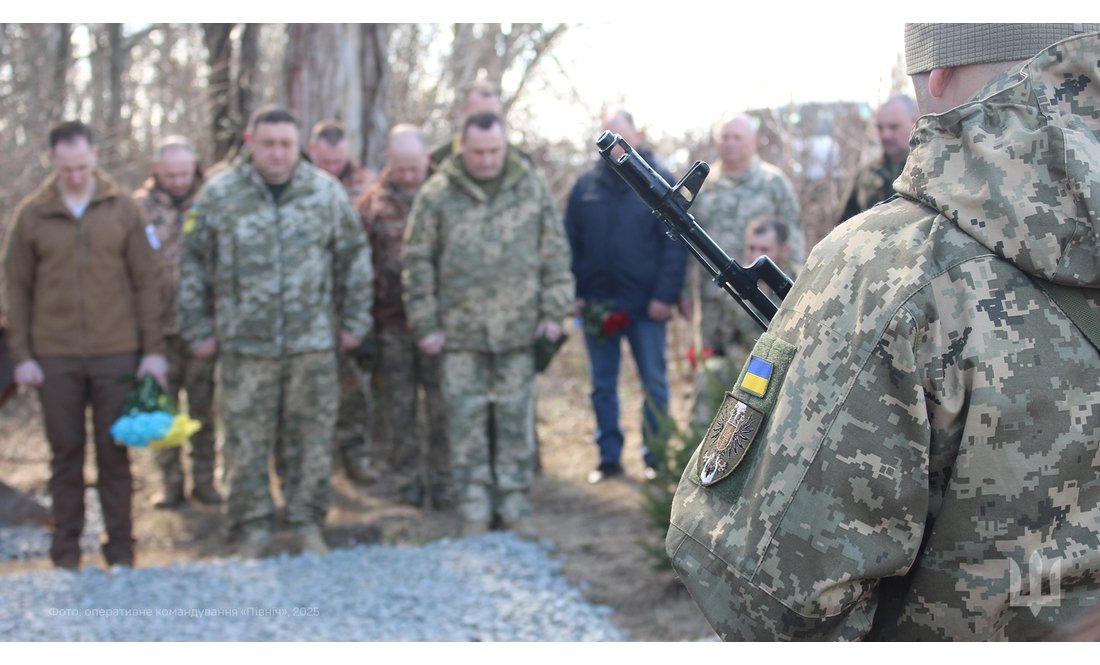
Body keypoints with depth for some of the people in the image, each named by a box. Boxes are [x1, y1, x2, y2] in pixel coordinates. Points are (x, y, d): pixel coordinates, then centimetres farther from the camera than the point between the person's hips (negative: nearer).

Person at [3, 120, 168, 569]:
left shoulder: (122, 209, 1)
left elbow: (146, 280, 2)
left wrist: (153, 349, -2)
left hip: (116, 353, 0)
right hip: (55, 357, 0)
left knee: (115, 453, 6)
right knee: (65, 453, 8)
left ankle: (120, 546, 15)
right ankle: (65, 549, 17)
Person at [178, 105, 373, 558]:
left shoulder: (326, 192, 4)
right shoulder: (219, 194, 1)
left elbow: (354, 258, 11)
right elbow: (193, 265, 6)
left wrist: (354, 321, 9)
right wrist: (197, 329, 3)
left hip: (313, 343, 1)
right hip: (244, 345, -1)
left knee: (311, 437, 5)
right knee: (246, 440, 2)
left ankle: (307, 524, 18)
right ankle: (252, 530, 13)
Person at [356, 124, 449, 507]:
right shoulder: (373, 203, 5)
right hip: (391, 322, 1)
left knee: (443, 405, 2)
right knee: (397, 408, 8)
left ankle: (441, 478, 13)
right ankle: (407, 479, 19)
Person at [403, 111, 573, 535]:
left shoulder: (532, 189, 4)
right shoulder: (437, 195, -1)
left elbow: (556, 254, 8)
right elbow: (418, 263, 1)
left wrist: (553, 311, 3)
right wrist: (426, 325, -2)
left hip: (519, 326, 1)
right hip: (461, 329, -1)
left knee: (516, 416, 6)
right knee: (467, 418, 3)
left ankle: (513, 505, 16)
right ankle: (474, 509, 12)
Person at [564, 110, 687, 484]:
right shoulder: (586, 186, 6)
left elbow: (675, 244, -6)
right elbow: (569, 243, 6)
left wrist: (665, 295, -13)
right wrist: (573, 293, -2)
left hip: (645, 306, -2)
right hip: (597, 303, 3)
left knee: (654, 383, 5)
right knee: (602, 385, 8)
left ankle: (656, 456, 15)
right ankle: (609, 457, 17)